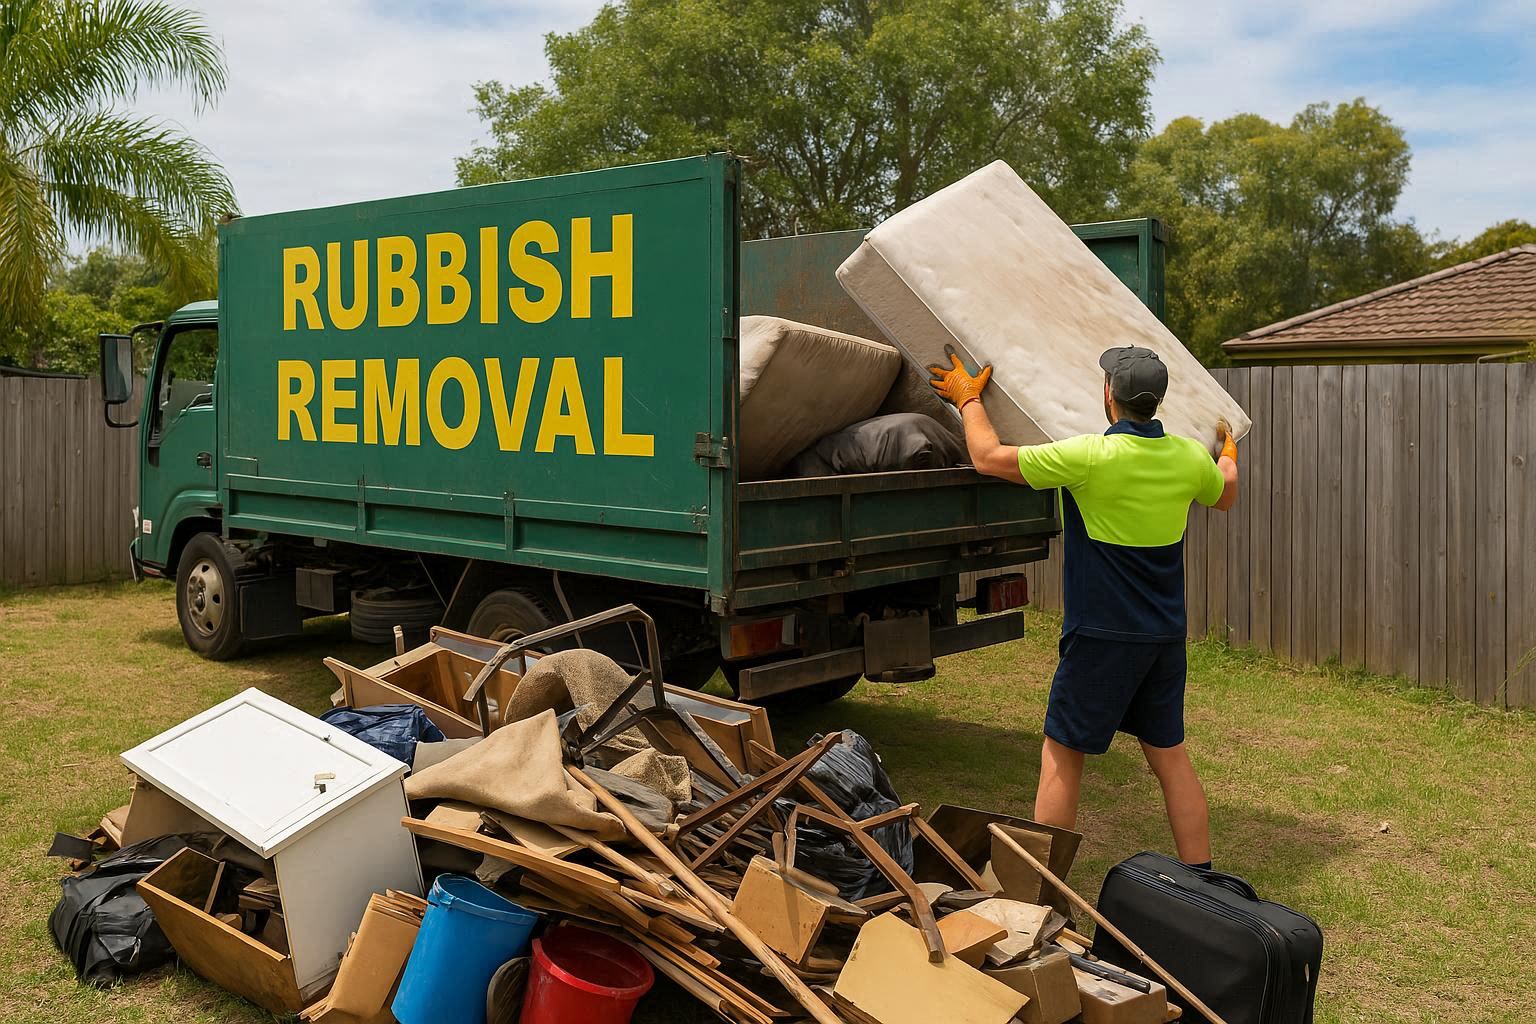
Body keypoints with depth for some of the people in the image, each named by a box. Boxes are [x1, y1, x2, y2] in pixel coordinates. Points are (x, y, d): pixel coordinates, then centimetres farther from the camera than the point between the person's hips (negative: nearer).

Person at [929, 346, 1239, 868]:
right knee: (1169, 754, 16)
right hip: (1166, 634, 6)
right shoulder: (1190, 457, 1)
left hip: (1102, 634, -6)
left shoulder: (1090, 456, -18)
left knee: (1061, 756, 5)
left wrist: (968, 398, 7)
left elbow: (988, 457, -10)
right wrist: (1228, 453, 47)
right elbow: (1224, 496, 25)